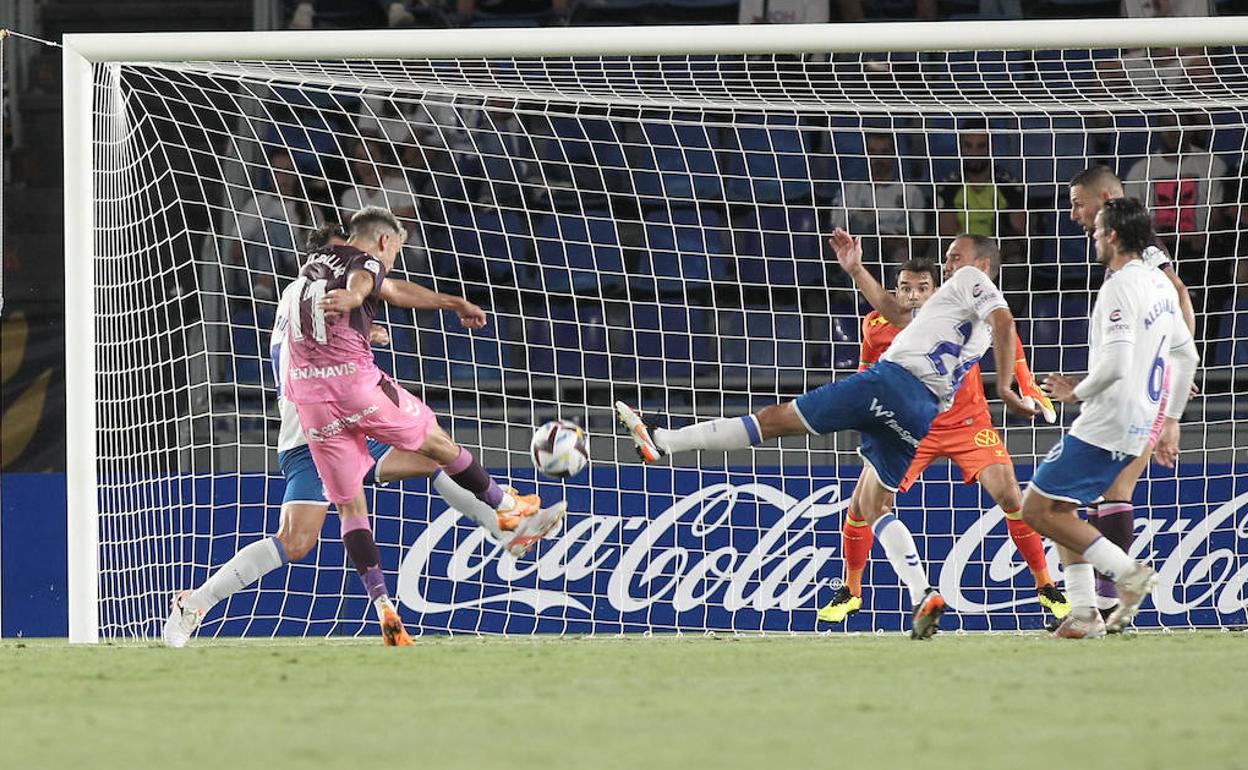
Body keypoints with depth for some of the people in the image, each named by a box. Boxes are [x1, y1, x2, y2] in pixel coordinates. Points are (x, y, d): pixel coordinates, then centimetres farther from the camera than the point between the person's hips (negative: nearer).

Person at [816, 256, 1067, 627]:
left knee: (1010, 496, -17)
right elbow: (867, 372, 12)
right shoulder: (877, 327, -11)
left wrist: (1028, 388, -2)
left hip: (968, 423, -1)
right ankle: (850, 593, 12)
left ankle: (1046, 588, 1)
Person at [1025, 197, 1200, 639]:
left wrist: (1078, 392, -9)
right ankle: (1084, 614, 9)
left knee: (1037, 509, -5)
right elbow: (1186, 356, 20)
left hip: (1105, 426, -10)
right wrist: (1169, 420, 25)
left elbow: (1115, 364, -27)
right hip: (1140, 427, 10)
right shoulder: (1159, 284, 12)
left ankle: (1126, 570, -10)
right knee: (1060, 509, 18)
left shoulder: (1119, 289, -17)